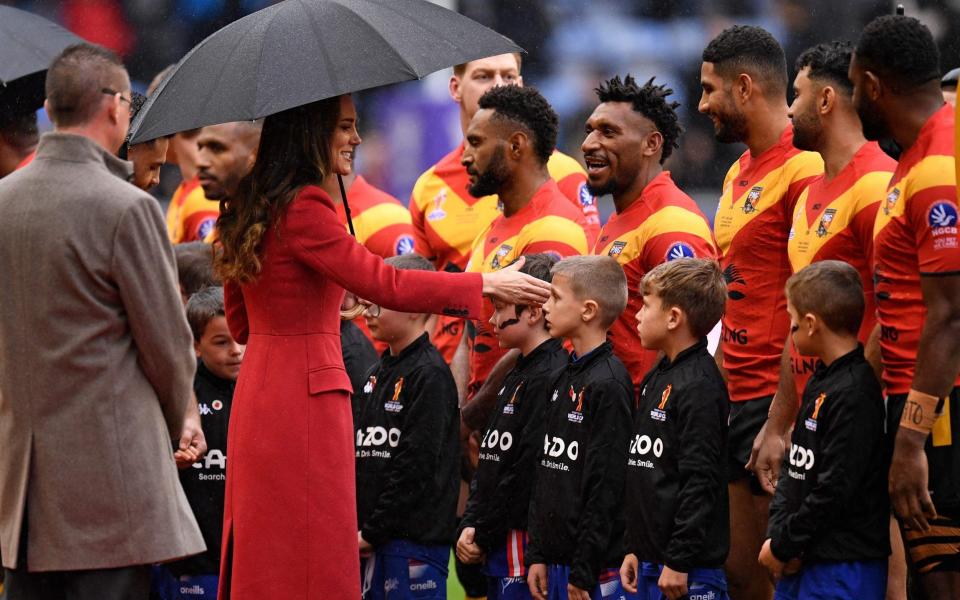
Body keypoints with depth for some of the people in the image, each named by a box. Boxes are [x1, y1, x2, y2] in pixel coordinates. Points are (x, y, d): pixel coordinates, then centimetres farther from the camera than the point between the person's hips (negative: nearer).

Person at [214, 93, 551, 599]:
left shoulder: (248, 209, 14)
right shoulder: (302, 208, -15)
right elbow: (384, 284, -19)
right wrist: (488, 284, -11)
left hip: (258, 385, 9)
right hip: (306, 393, -9)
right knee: (309, 558, -6)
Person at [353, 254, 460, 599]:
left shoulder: (430, 375, -10)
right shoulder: (377, 374, 16)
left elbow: (417, 467, -16)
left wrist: (374, 531, -15)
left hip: (415, 541, -8)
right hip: (371, 544, 8)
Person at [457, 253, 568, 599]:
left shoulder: (551, 379, -15)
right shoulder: (516, 376, 18)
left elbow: (529, 472, -19)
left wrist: (483, 535, -13)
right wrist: (470, 525, 6)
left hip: (524, 542, -10)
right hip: (499, 548, 10)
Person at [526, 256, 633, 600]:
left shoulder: (608, 384, -13)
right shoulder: (564, 380, 14)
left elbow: (606, 487, -17)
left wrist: (583, 572, -18)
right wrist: (537, 555, 13)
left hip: (597, 570, -9)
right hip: (557, 561, 9)